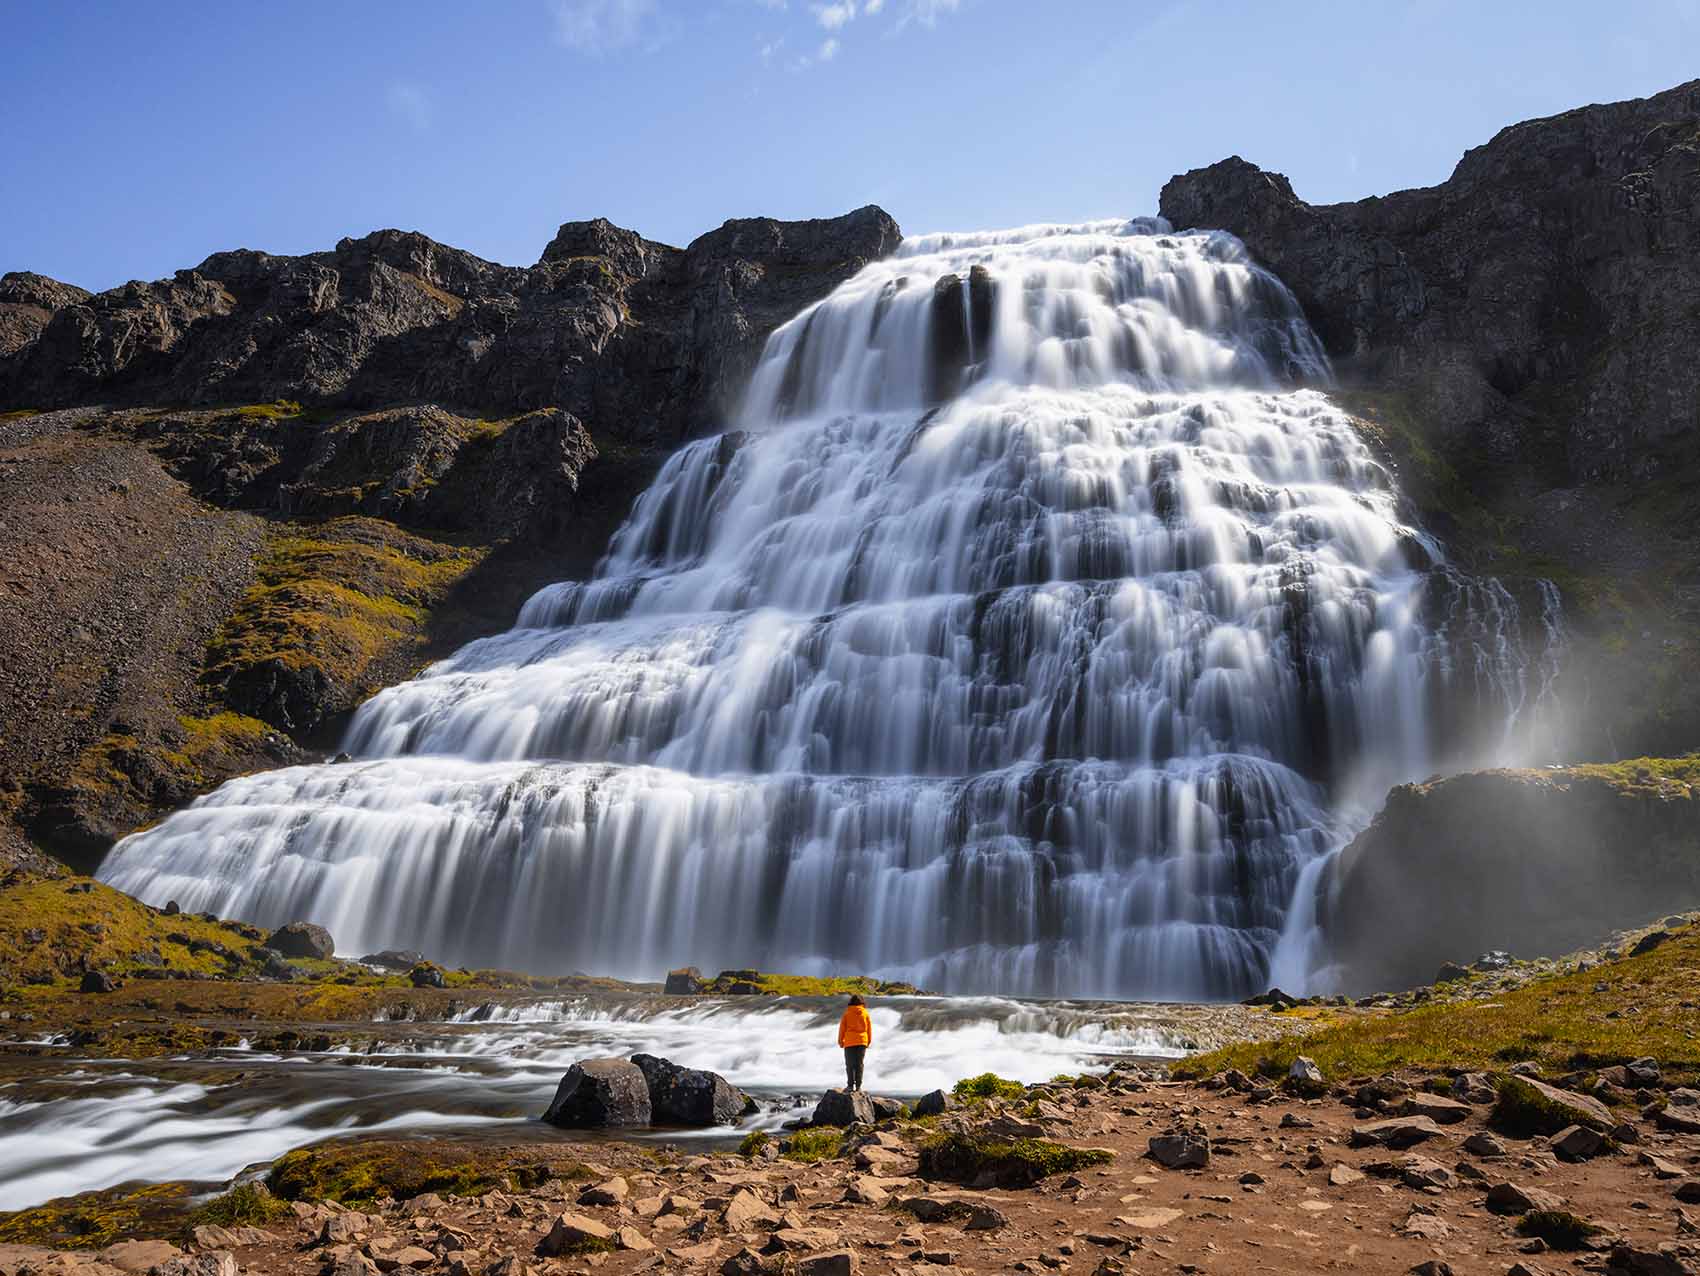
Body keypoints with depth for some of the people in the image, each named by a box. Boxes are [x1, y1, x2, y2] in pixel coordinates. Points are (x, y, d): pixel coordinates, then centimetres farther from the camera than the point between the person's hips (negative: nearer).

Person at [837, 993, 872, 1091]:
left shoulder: (847, 1013, -1)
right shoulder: (865, 1013, 3)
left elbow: (842, 1027, -1)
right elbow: (869, 1028, 6)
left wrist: (840, 1041, 8)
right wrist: (869, 1041, 15)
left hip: (849, 1042, -2)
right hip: (862, 1041, 2)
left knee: (850, 1064, 3)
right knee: (859, 1064, 8)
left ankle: (851, 1085, -5)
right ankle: (858, 1086, 3)